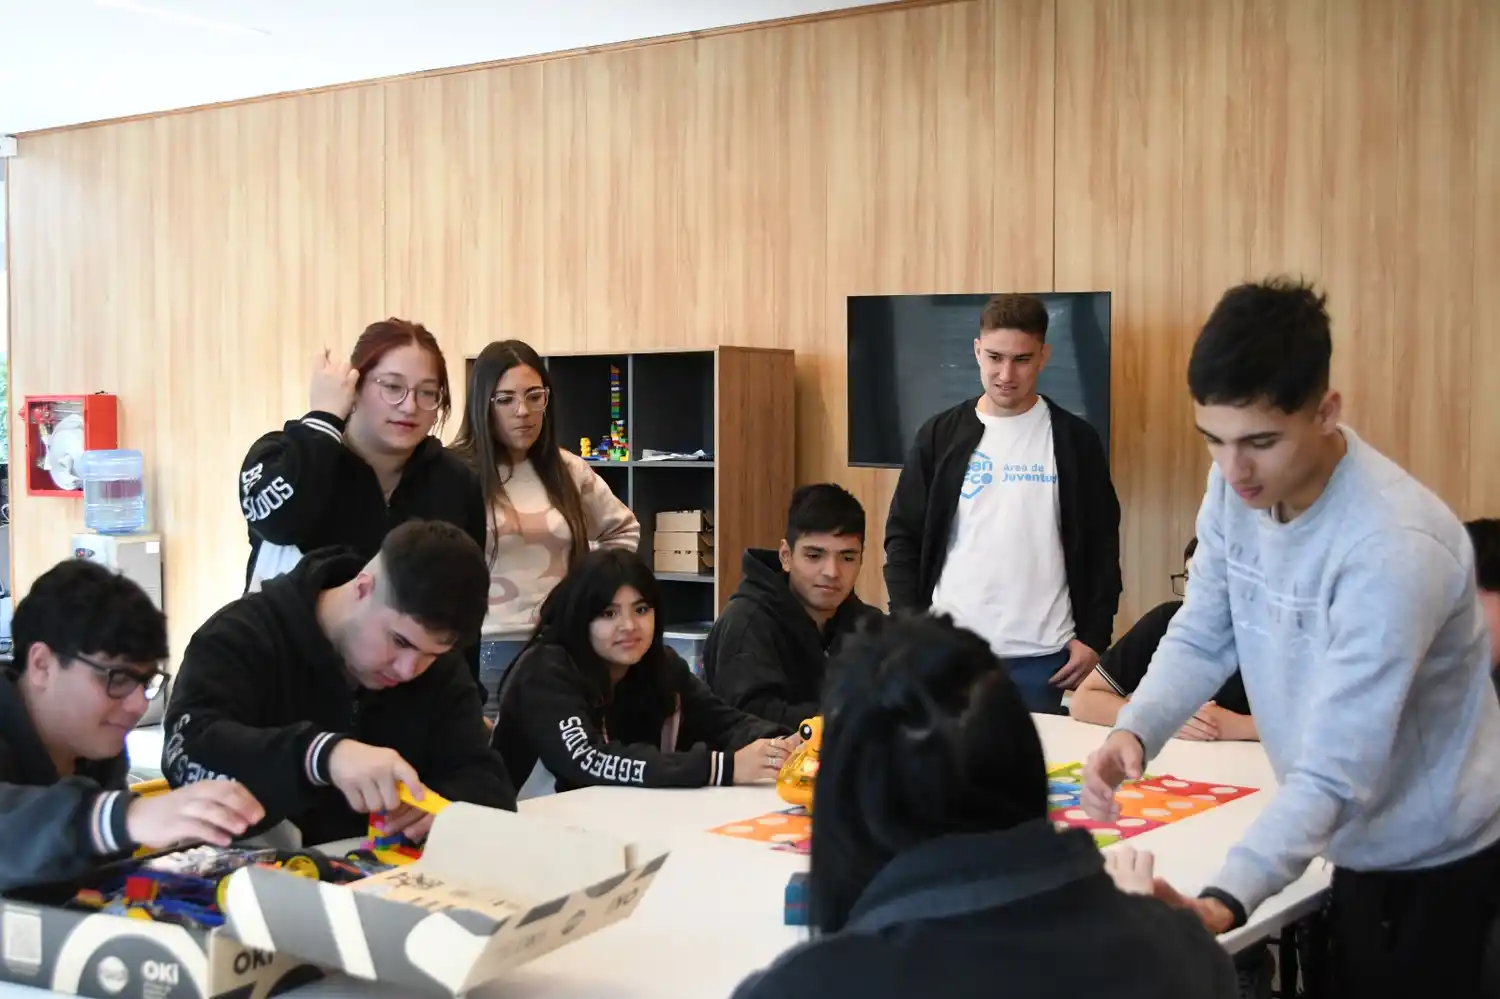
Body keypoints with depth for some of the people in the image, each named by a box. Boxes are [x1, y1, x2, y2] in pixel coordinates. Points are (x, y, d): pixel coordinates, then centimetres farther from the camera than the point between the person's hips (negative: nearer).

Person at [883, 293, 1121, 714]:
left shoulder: (1075, 440, 2)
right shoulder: (940, 435, 4)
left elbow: (1101, 545, 5)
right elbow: (903, 536, 5)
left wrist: (1094, 637, -1)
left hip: (1042, 653, -1)